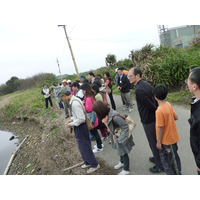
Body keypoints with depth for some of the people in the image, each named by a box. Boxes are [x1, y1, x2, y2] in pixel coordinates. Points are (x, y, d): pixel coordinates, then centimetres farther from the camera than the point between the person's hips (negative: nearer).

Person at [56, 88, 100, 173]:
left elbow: (81, 119, -27)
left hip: (80, 127, -10)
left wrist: (71, 124, -16)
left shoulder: (75, 103, -27)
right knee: (83, 147, 23)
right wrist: (72, 120, 8)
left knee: (84, 147, 6)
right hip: (80, 126, 10)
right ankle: (87, 162, 42)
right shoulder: (75, 99, 6)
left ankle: (94, 165, 24)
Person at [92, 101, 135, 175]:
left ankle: (126, 170, 36)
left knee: (123, 152, 12)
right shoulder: (106, 114, -13)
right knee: (119, 149, 28)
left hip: (121, 137, -7)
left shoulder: (114, 116, -38)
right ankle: (122, 162, 56)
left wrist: (120, 139, -24)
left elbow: (125, 126, -28)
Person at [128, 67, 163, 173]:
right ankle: (157, 158, 46)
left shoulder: (139, 90, -26)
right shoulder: (146, 84, 3)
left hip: (148, 120, -9)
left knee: (153, 143, 8)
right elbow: (155, 100, 6)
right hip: (154, 117, 9)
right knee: (156, 140, 25)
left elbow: (151, 105, -24)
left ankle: (160, 165, 26)